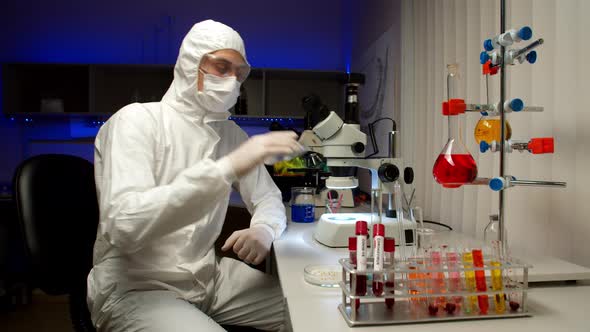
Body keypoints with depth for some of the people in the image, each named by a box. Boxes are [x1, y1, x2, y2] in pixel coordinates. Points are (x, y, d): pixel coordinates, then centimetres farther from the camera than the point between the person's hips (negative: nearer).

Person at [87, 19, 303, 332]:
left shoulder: (231, 132, 7)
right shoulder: (136, 120, -14)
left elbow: (268, 197, 8)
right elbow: (124, 225, -29)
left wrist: (263, 229, -17)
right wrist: (226, 168, -36)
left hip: (209, 276, 6)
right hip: (135, 289, -6)